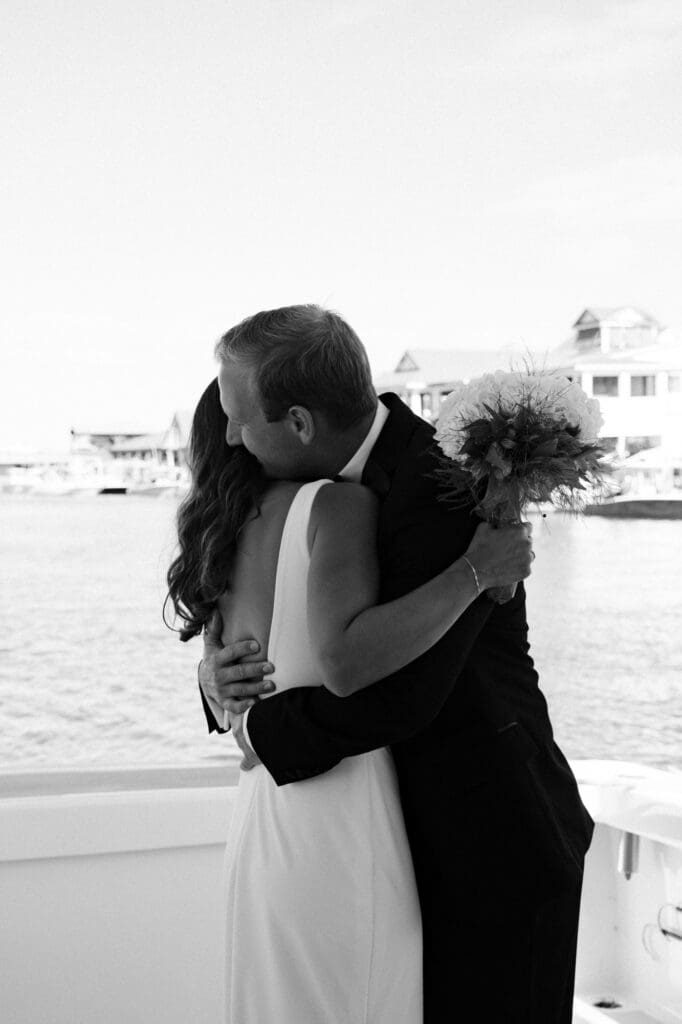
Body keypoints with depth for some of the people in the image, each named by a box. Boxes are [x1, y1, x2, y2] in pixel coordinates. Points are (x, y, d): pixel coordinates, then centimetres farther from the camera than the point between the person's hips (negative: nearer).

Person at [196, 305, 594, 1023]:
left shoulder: (448, 487, -24)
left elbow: (398, 693, -30)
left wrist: (264, 730, -14)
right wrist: (218, 677, -7)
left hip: (496, 845, -8)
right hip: (423, 838, 8)